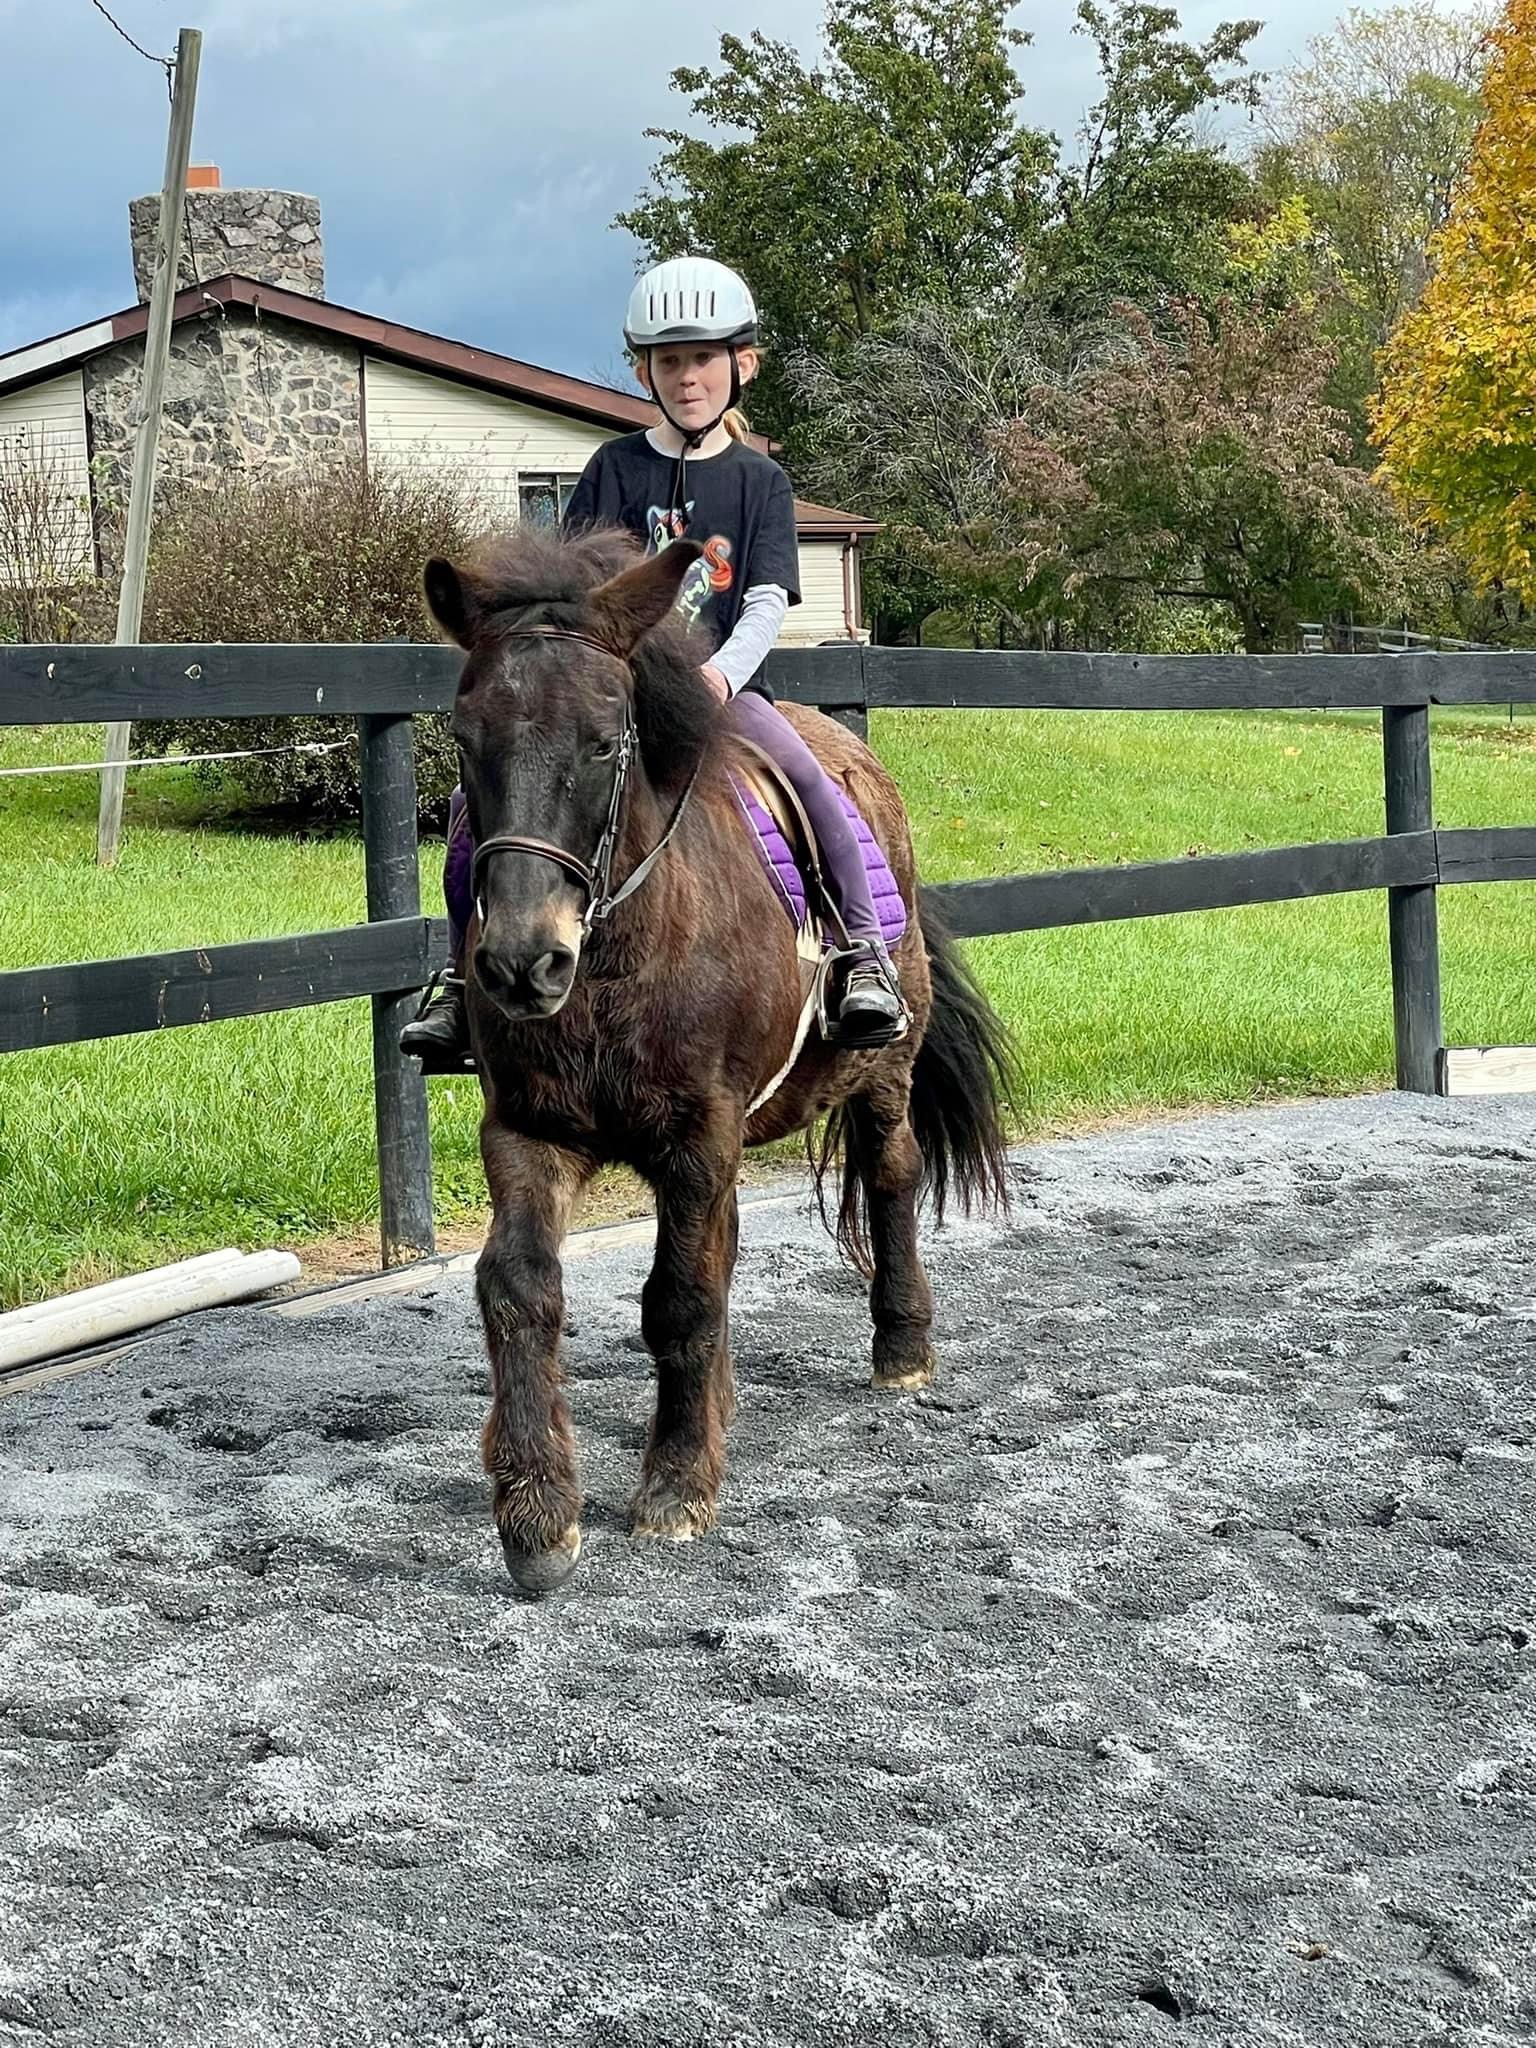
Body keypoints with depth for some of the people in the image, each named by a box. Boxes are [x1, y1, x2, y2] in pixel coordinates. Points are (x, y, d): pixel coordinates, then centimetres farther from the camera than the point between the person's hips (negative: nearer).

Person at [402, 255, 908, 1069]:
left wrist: (720, 673, -21)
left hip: (721, 685, -1)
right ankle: (464, 980, -1)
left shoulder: (759, 481, 7)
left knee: (817, 788, -30)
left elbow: (768, 601, -2)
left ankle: (865, 958, -19)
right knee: (476, 801, -14)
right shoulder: (615, 468, 9)